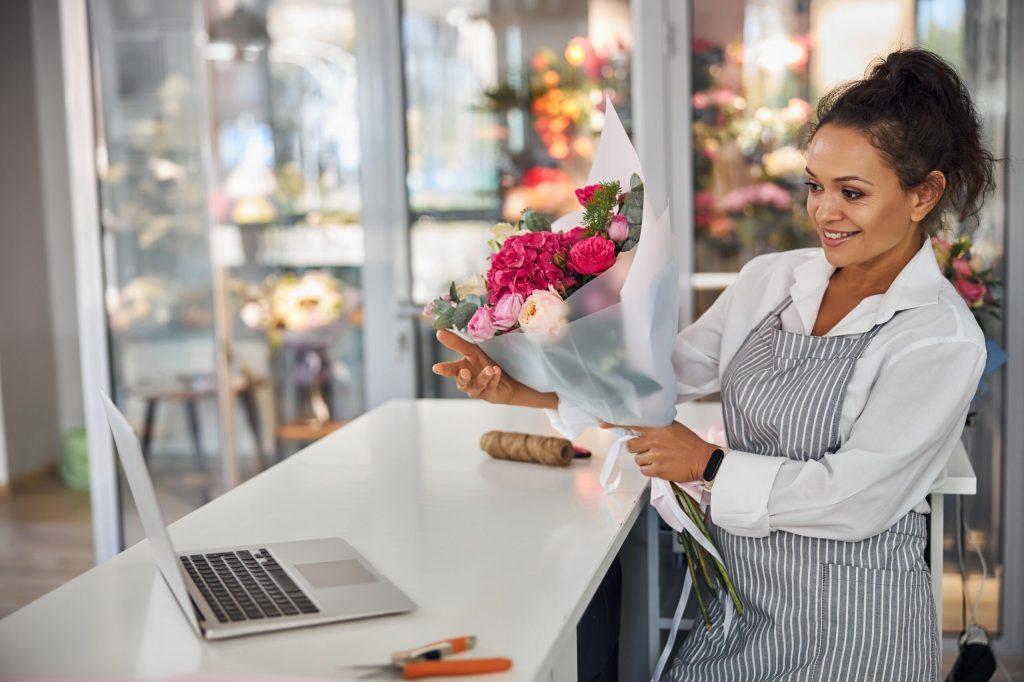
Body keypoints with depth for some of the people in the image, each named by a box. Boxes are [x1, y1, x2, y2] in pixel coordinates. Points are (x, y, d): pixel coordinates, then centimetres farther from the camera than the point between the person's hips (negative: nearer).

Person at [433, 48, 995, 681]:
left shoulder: (943, 338, -15)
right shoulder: (771, 280, 2)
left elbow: (854, 496, -20)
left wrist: (708, 464, -15)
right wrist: (530, 389, -13)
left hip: (848, 631, -5)